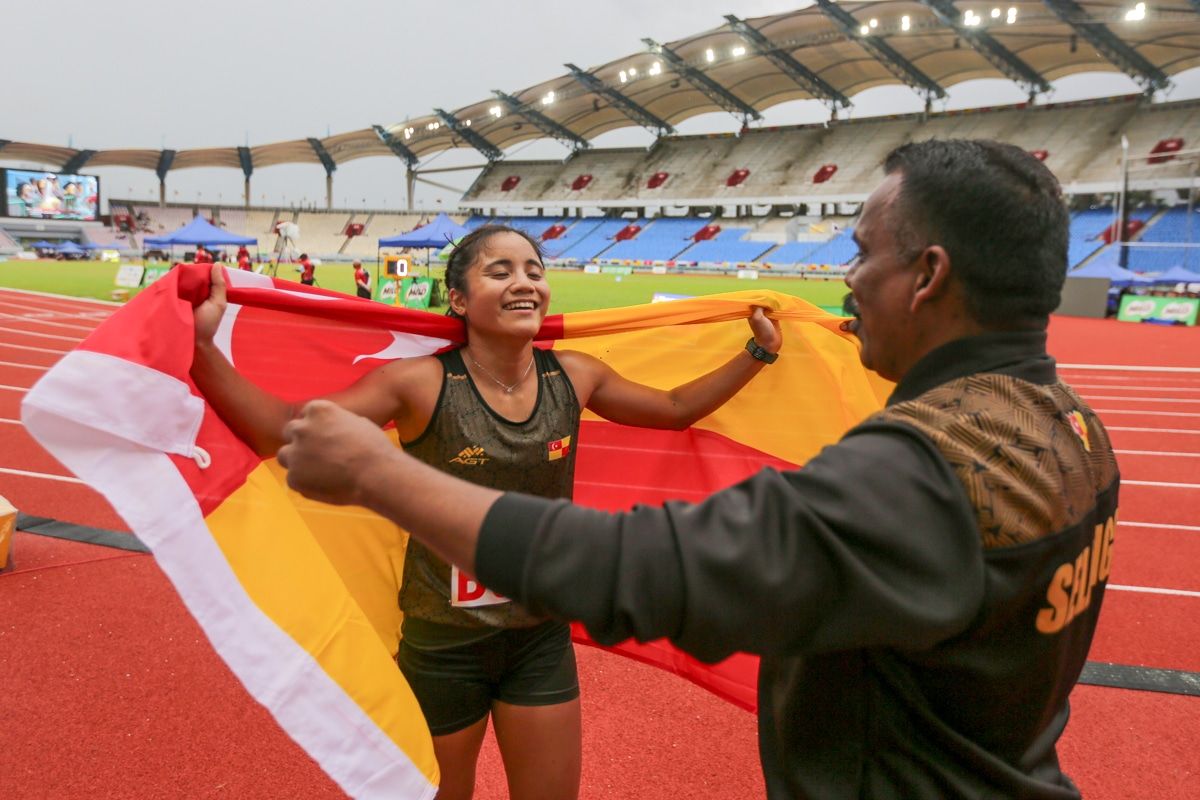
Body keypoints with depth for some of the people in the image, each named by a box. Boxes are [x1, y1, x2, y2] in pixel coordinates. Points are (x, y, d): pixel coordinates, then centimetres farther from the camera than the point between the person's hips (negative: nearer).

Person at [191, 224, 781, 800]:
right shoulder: (422, 384, -18)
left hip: (543, 642, 3)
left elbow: (676, 409, 9)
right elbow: (280, 432, -23)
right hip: (443, 646, -3)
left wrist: (758, 352, 8)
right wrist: (202, 349, -36)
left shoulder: (575, 377, -6)